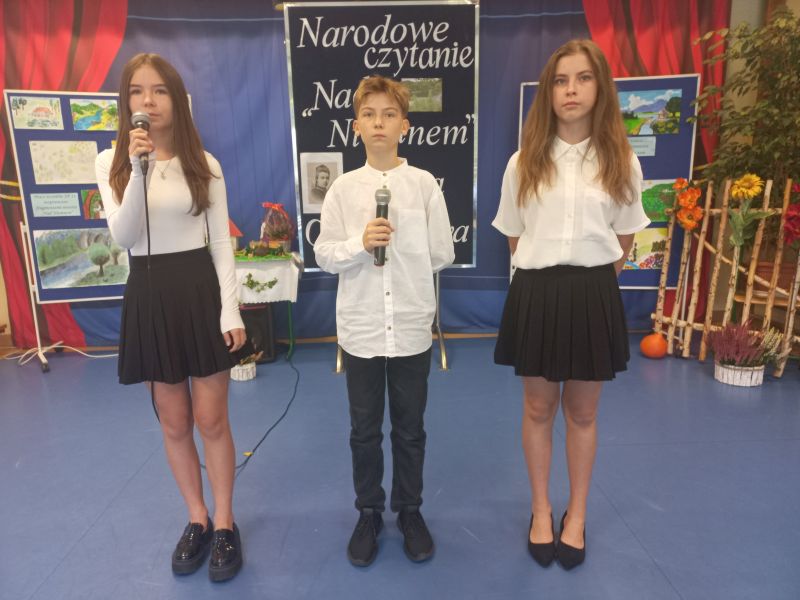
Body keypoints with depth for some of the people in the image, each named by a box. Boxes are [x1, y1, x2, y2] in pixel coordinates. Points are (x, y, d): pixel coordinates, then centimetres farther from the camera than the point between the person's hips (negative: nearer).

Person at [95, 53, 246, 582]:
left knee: (211, 420, 5)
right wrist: (139, 170, -20)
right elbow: (124, 237, -9)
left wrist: (232, 310, -8)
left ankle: (224, 523, 25)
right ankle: (197, 519, 33)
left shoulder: (204, 164, 1)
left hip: (200, 290, -1)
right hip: (150, 294, 2)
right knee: (174, 424, 12)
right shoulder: (111, 162, 3)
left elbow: (222, 242, -2)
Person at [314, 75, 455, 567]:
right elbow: (324, 255, -1)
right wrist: (360, 244, -18)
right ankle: (369, 513, 35)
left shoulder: (424, 184, -1)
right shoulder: (344, 187, 0)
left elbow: (443, 254, -1)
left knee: (410, 429, 14)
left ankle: (410, 511, 36)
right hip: (361, 327, 1)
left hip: (412, 325, 0)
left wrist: (388, 248, -1)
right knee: (364, 430, 14)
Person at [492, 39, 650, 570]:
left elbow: (623, 243, 8)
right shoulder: (524, 162, 1)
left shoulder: (621, 163, 1)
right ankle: (542, 511, 31)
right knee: (539, 409, 11)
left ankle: (576, 515, 33)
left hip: (594, 296, 0)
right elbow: (514, 238, 8)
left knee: (583, 413, 12)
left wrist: (589, 283, 4)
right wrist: (548, 280, 5)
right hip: (537, 294, 0)